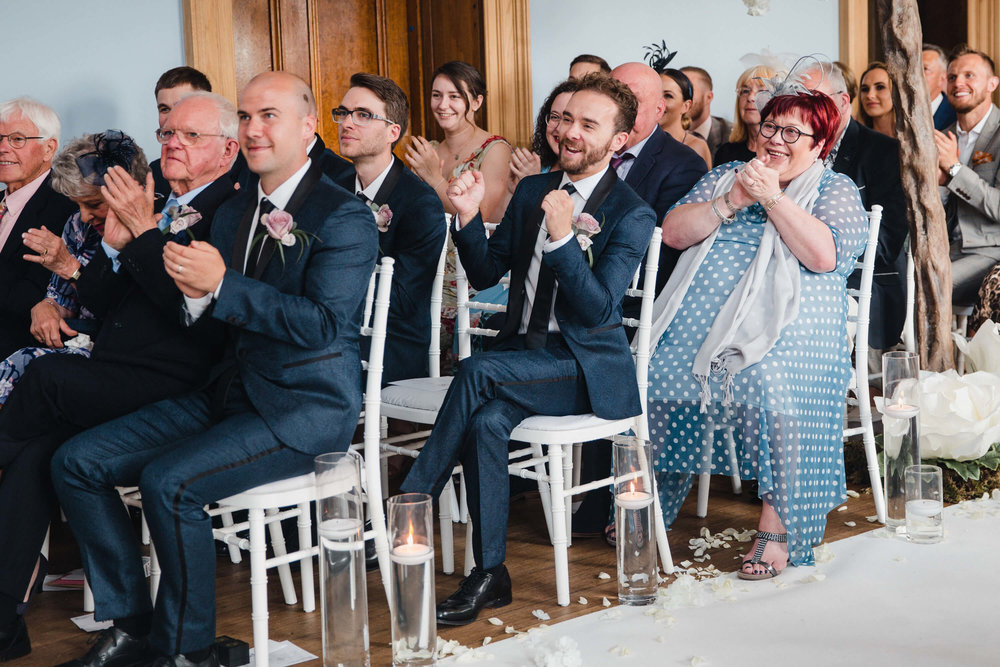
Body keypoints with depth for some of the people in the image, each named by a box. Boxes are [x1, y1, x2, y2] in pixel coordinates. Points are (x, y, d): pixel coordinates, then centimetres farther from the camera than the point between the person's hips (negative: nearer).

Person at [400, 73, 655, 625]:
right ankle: (489, 575, -22)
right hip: (524, 353, 5)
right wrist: (468, 217, -7)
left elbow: (598, 310, -16)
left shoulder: (631, 215, -6)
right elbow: (484, 274, 11)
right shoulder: (532, 190, 12)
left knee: (476, 371, -30)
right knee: (488, 420, -29)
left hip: (587, 366, -5)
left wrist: (563, 238, -27)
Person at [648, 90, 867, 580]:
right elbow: (672, 232, 10)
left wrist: (772, 197, -8)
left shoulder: (836, 190, 13)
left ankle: (778, 525, -24)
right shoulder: (725, 176, 24)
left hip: (787, 323, -4)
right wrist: (732, 201, -2)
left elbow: (823, 255, -7)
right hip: (702, 314, 4)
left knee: (769, 381, -34)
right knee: (657, 369, -22)